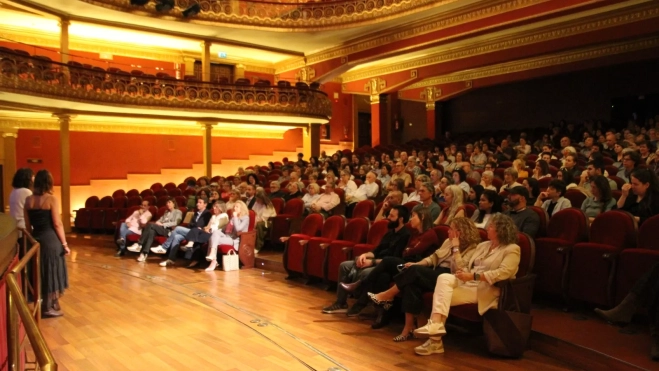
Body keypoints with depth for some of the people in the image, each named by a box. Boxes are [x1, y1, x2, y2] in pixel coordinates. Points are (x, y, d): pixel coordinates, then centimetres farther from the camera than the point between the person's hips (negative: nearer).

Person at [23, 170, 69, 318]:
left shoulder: (28, 200, 2)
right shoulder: (51, 199, -13)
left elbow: (28, 225, 7)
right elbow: (57, 224, -14)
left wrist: (33, 238, 20)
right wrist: (65, 244, -7)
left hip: (36, 239, 6)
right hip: (50, 239, -6)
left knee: (41, 272, 17)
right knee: (51, 271, 6)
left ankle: (45, 305, 28)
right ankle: (49, 308, 13)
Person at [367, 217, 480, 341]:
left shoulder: (472, 249, -6)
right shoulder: (448, 241, 18)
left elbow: (458, 270, -19)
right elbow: (434, 257, 16)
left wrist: (456, 247, -18)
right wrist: (416, 264, 1)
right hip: (435, 274, 7)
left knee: (415, 271, -26)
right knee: (412, 283, -26)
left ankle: (388, 295, -7)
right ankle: (409, 327, -23)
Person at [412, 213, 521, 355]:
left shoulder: (512, 249, -3)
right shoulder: (482, 245, 21)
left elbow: (503, 273, -18)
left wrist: (473, 276, -22)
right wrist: (463, 272, -4)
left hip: (485, 290, -7)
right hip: (468, 284, 7)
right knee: (444, 277, -24)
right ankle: (435, 324, -30)